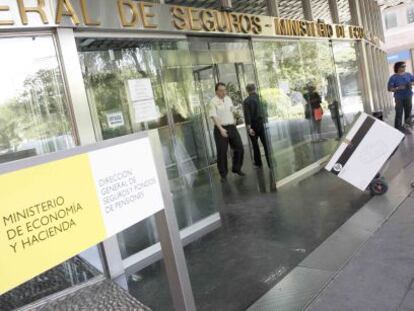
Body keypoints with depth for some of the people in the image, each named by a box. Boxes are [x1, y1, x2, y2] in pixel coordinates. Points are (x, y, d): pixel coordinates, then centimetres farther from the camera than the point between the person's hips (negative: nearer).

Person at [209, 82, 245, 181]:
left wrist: (233, 119, 15)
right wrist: (221, 129, -28)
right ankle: (223, 174, 16)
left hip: (232, 127, 6)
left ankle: (236, 168, 27)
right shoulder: (213, 102, -11)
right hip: (220, 129, -6)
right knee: (222, 152, 1)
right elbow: (213, 116, -19)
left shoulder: (228, 99, 9)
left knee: (239, 148, 7)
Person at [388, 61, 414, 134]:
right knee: (399, 114, -5)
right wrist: (398, 88, -25)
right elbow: (389, 89, -11)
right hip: (399, 98, -5)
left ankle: (406, 126, 25)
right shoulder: (393, 77, -9)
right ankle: (398, 130, 2)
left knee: (408, 113, 11)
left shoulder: (408, 75, 4)